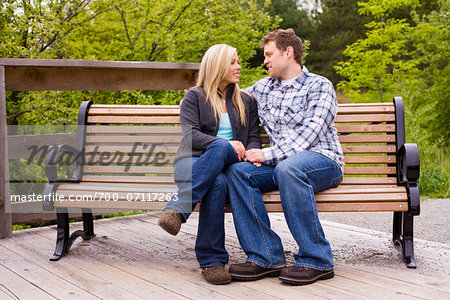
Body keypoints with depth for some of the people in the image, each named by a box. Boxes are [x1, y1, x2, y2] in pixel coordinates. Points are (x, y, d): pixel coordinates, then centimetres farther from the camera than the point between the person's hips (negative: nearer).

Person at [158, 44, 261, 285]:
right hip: (192, 162, -1)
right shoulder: (194, 97, 11)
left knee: (220, 148, -36)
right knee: (218, 183, -37)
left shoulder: (246, 102, 23)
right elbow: (191, 136, -3)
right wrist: (226, 144, -20)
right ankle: (212, 261, -36)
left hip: (227, 165, 2)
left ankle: (178, 209, -40)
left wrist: (252, 153, -11)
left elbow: (254, 138, 15)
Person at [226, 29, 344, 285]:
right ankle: (267, 258, -24)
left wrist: (268, 154, -19)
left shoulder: (319, 86, 2)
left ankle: (316, 261, -30)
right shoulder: (263, 88, 21)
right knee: (237, 171, -23)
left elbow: (308, 135, -11)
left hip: (322, 160, -5)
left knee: (288, 168, -39)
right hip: (280, 163, 5)